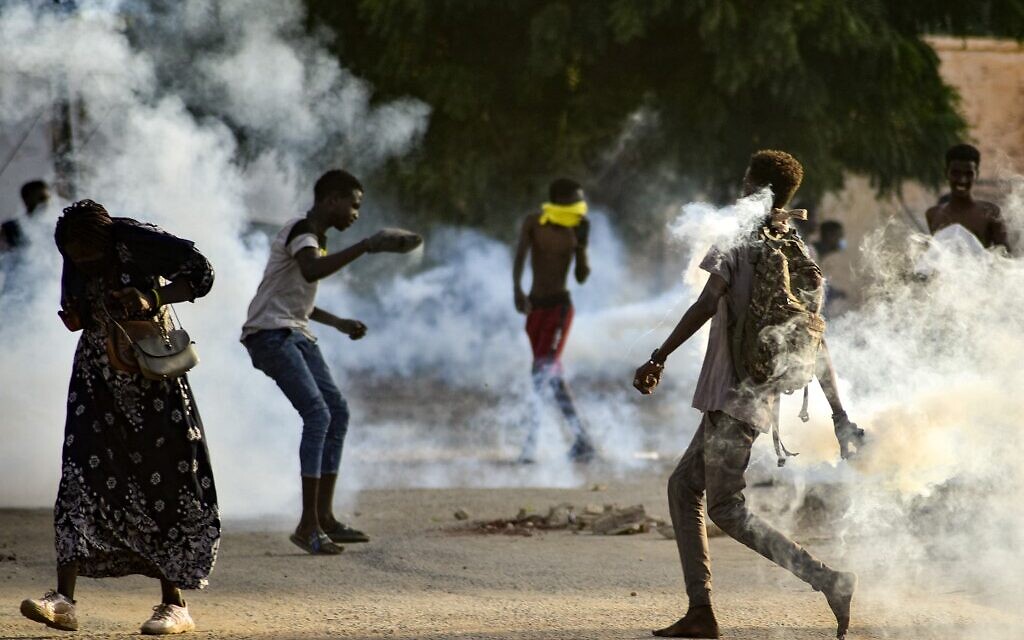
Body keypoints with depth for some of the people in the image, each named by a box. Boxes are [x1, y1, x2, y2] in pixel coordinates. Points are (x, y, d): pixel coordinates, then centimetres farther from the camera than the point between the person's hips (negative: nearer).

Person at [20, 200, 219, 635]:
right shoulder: (74, 264, -1)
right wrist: (73, 316, -8)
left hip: (151, 373, -4)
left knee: (165, 477, -3)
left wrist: (154, 297, -28)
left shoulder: (139, 242, -17)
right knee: (82, 473, -7)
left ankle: (174, 603, 3)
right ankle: (64, 599, -12)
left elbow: (201, 273, -14)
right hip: (98, 372, 4)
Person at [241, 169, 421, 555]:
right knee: (317, 414, -19)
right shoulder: (301, 231, -13)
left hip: (296, 335, 11)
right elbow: (311, 271, -38)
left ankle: (324, 516, 10)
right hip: (270, 333, -11)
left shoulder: (317, 238, 19)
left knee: (337, 412, 7)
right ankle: (308, 525, -19)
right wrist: (365, 247, -38)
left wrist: (338, 323, 24)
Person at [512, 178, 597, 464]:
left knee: (543, 371, -16)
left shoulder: (575, 231, 1)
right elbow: (519, 259, -13)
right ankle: (582, 442, 16)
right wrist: (517, 291, -28)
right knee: (552, 376, 7)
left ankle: (531, 442, -19)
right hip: (535, 306, 3)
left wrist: (582, 243, -9)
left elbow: (582, 277, 3)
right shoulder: (533, 223, -1)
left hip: (559, 306, -3)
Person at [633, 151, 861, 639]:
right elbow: (816, 343, 11)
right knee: (684, 485, 16)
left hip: (734, 393, -8)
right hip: (762, 396, 8)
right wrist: (840, 417, 11)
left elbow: (708, 302, -20)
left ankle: (829, 580, -18)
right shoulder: (799, 257, 12)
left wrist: (659, 358, -15)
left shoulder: (736, 240, -8)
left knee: (726, 507, -7)